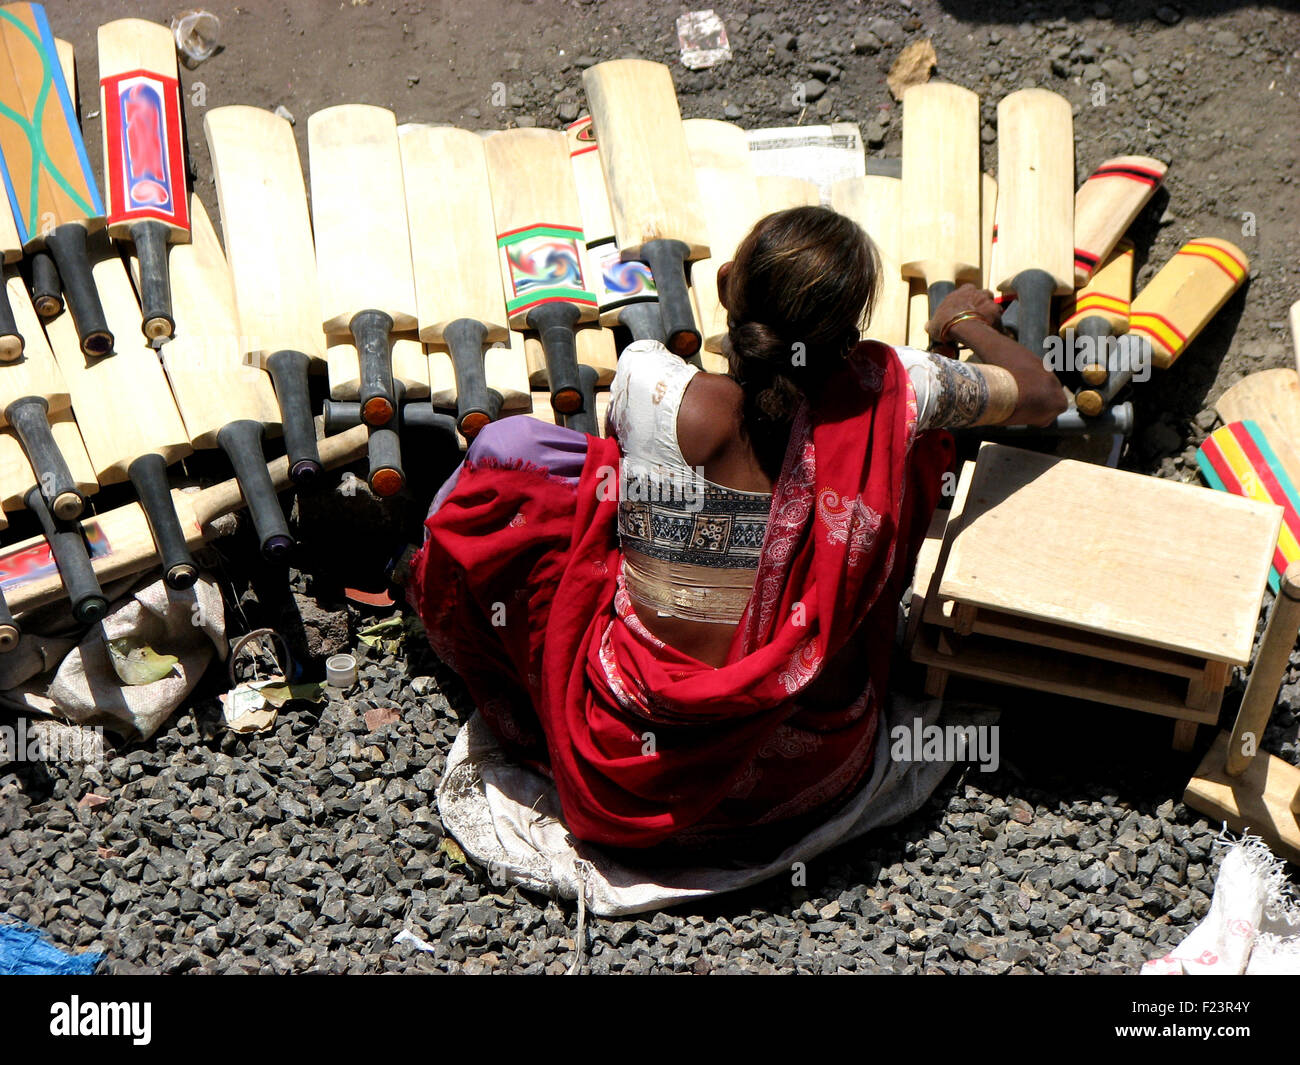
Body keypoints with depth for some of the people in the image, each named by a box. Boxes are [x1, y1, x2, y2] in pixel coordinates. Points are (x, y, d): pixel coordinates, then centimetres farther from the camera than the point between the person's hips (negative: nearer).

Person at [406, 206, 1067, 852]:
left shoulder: (645, 381, -22)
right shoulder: (889, 393, -17)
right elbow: (1042, 396, 3)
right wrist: (970, 322, 22)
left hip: (632, 762, -2)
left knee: (509, 447, 8)